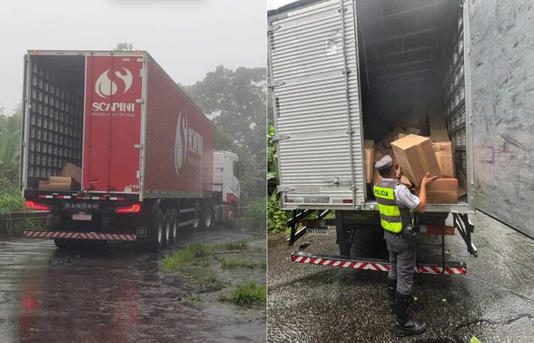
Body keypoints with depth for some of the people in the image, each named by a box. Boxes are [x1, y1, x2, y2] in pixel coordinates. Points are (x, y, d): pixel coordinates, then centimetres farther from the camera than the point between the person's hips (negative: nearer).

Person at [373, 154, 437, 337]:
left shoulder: (378, 187, -1)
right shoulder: (399, 189, -27)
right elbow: (421, 206, -19)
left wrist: (398, 177, 29)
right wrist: (423, 184, -9)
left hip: (389, 235, 9)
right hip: (404, 239, -9)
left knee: (394, 270, 25)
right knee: (405, 278, -1)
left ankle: (394, 304, 43)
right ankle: (403, 323, 6)